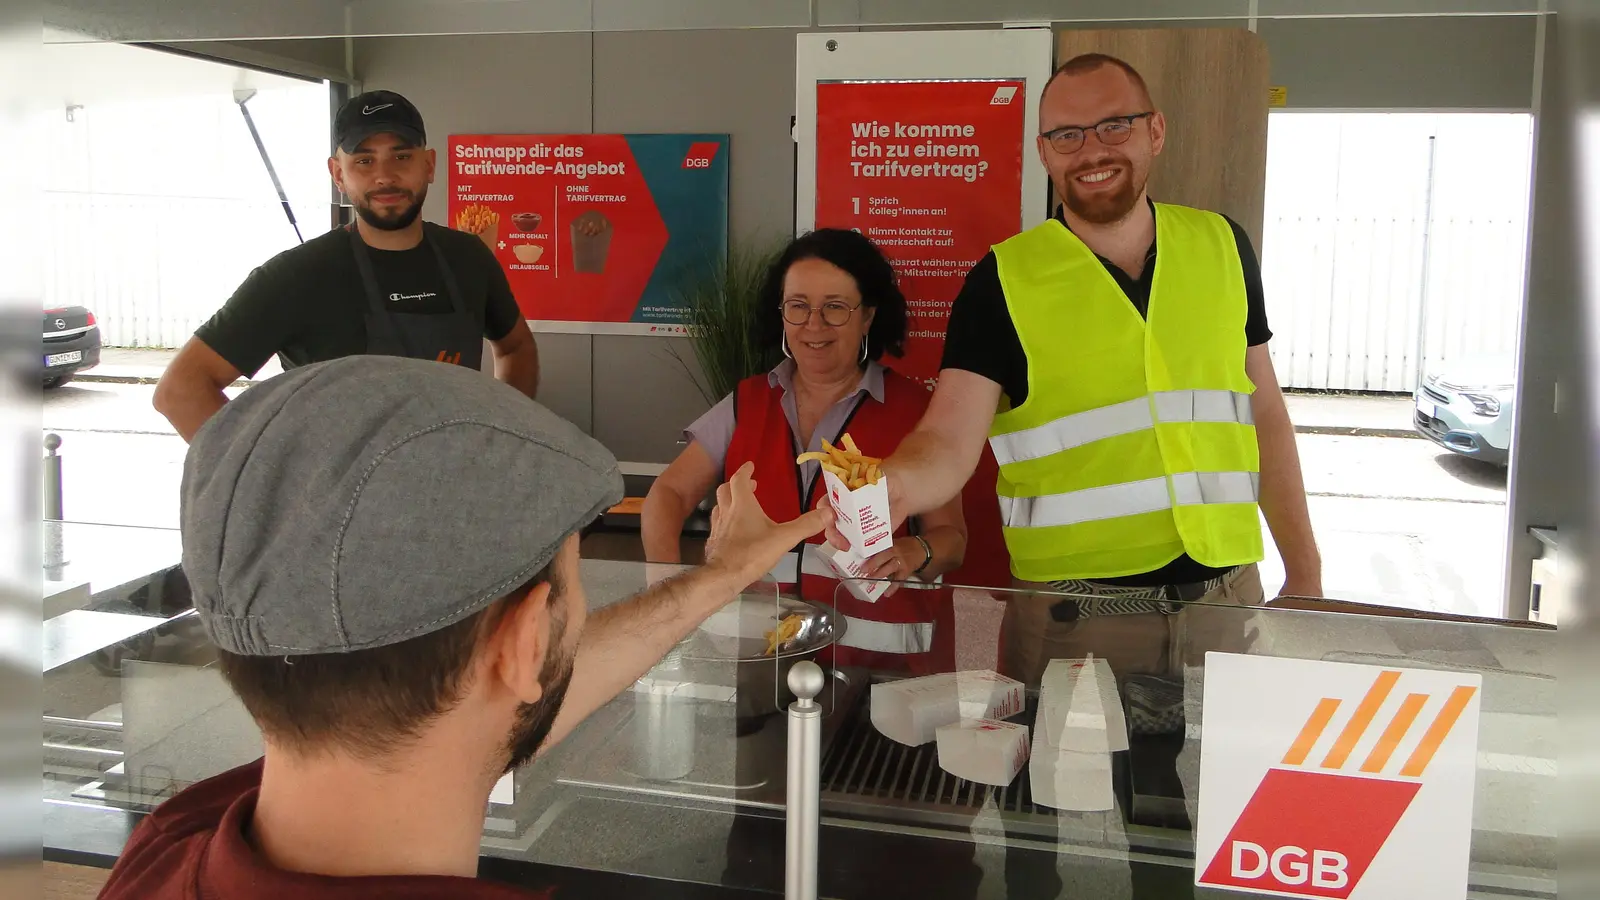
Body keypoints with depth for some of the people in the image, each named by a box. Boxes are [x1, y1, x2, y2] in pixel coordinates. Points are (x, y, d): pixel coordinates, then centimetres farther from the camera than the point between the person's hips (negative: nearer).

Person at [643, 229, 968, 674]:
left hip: (879, 653, -2)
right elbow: (669, 495, 8)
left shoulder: (914, 410, 3)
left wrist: (916, 552, -19)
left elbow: (951, 537, 4)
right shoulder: (746, 404, 12)